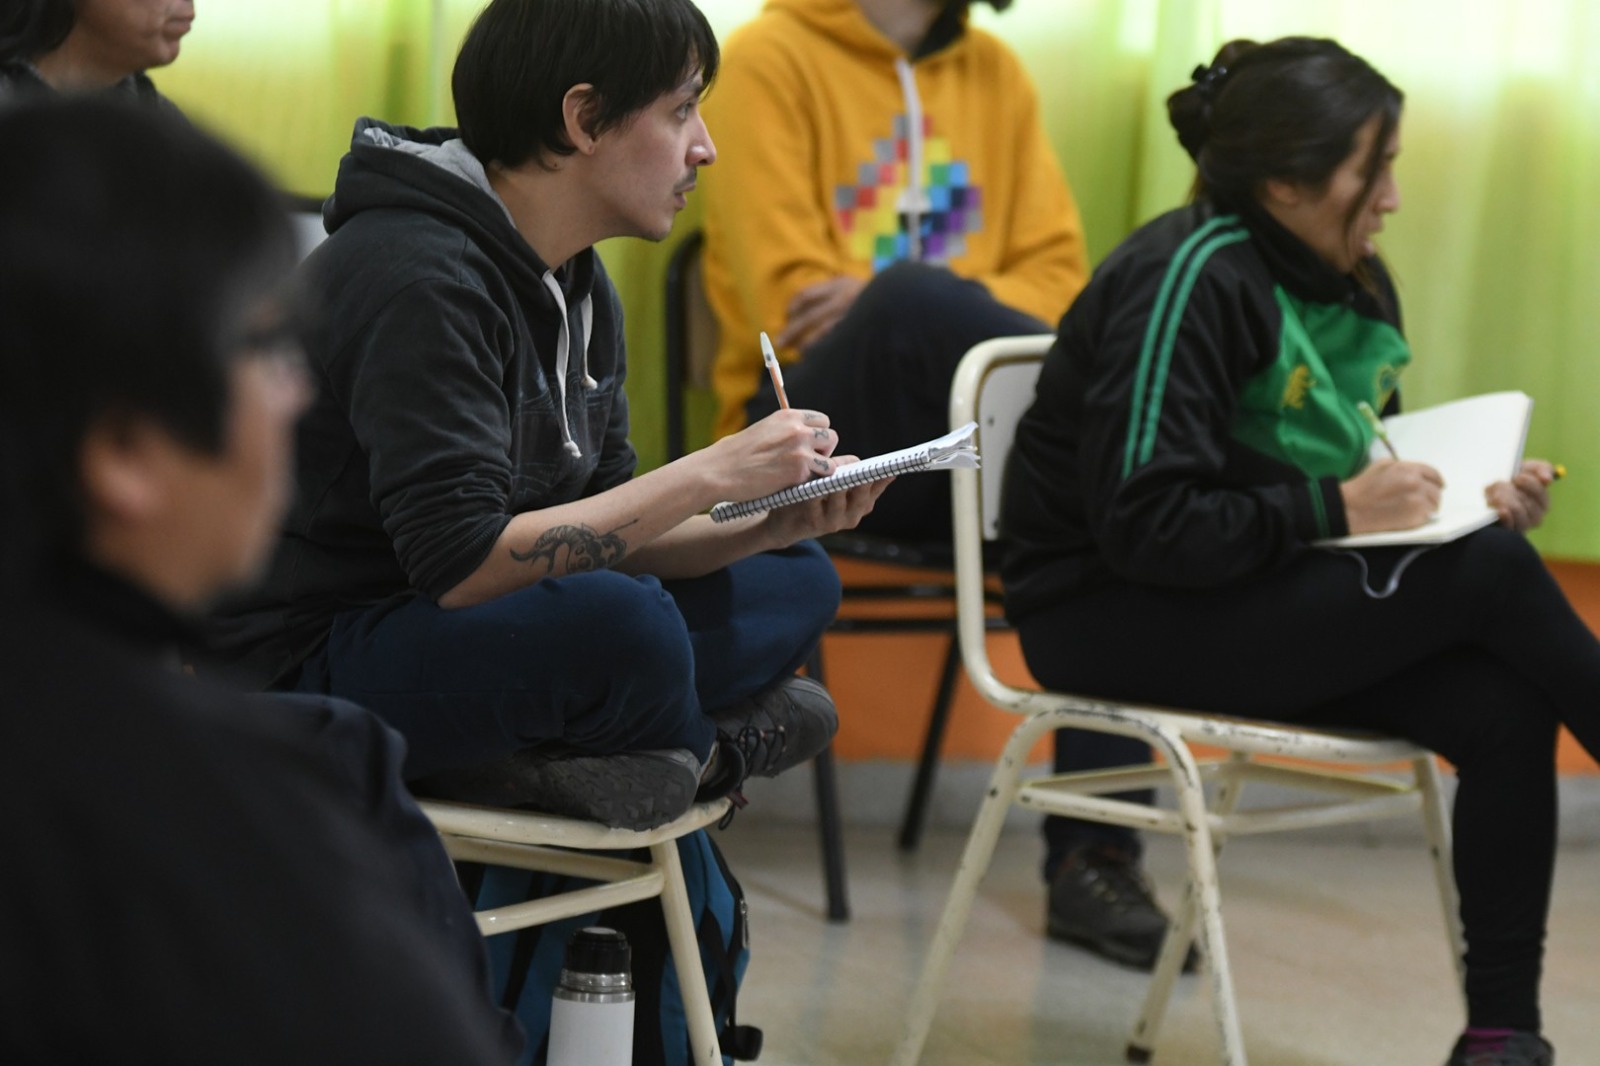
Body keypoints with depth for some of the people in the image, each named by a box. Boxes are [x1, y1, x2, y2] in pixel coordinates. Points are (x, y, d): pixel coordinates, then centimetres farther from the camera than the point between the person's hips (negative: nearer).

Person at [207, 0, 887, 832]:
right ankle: (705, 750, -2)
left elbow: (600, 539, 8)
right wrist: (710, 475, -24)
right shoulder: (419, 279, -21)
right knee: (622, 625, -35)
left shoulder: (581, 290, 9)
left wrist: (770, 525, -10)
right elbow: (459, 562, -29)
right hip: (302, 663, -10)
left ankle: (531, 761, -15)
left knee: (795, 581, 3)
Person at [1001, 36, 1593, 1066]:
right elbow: (1143, 524, -22)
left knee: (1502, 709, -20)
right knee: (1489, 578, -21)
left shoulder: (1359, 287, 8)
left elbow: (1353, 471, 17)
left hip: (1275, 595, 8)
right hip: (1113, 618, -8)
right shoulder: (1191, 278, -17)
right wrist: (1340, 507, -23)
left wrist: (1473, 500, -3)